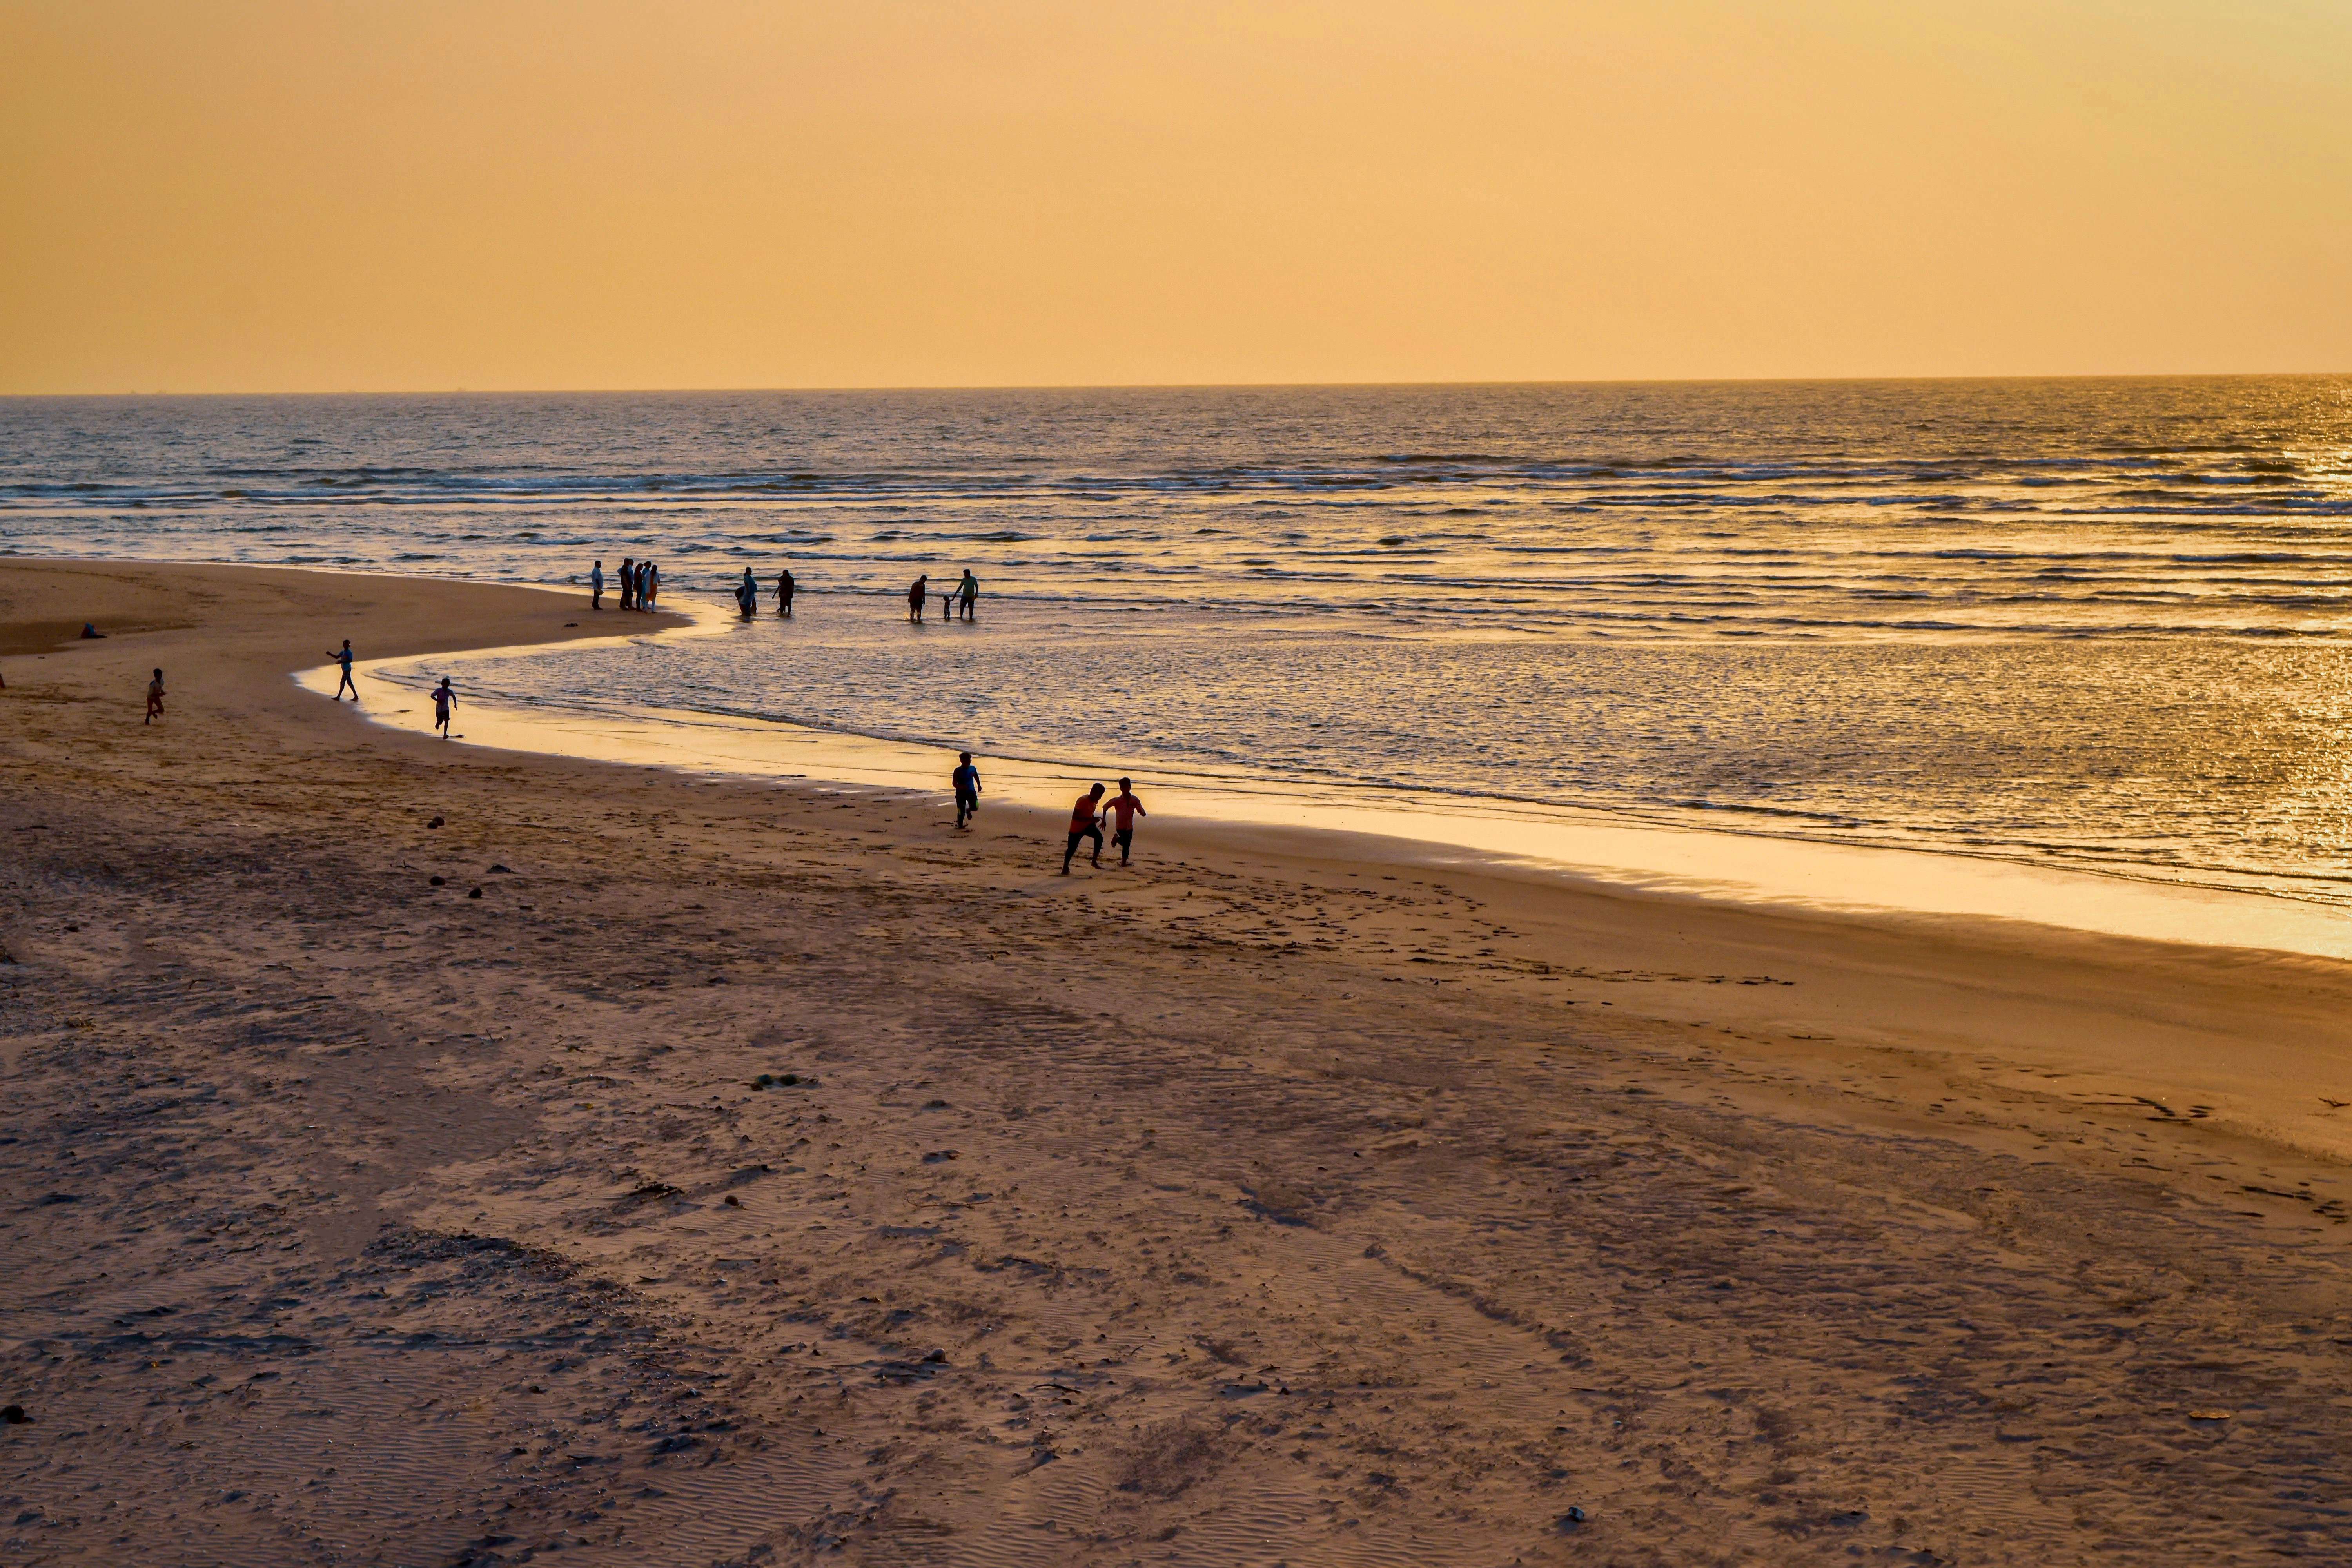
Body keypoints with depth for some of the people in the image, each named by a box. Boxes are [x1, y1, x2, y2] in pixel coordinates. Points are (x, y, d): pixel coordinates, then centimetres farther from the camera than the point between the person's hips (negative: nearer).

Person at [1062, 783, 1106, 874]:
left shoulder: (1096, 801, -1)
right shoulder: (1083, 800, -26)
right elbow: (1075, 817, -33)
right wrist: (1091, 819, -37)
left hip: (1088, 825, 6)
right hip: (1077, 828, -6)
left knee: (1099, 837, -19)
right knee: (1072, 849, 0)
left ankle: (1095, 861, -11)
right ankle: (1065, 866, 25)